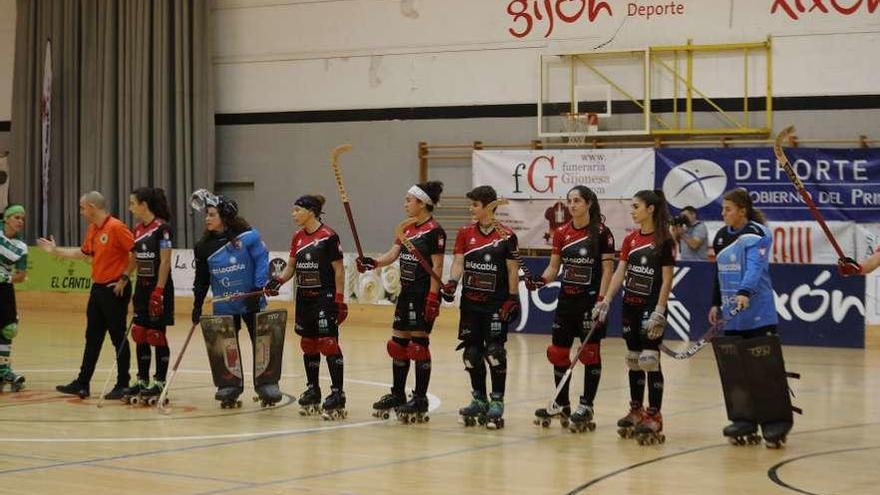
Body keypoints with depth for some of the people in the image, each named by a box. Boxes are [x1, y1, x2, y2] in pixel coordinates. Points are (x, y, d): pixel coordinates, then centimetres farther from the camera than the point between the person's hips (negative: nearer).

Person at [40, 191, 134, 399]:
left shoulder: (116, 227, -16)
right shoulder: (92, 230, 12)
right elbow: (82, 253, 27)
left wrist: (125, 277, -16)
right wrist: (55, 250, 31)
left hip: (115, 290, -9)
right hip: (97, 289, 9)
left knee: (119, 338, -1)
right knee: (92, 338, 12)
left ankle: (123, 385, 7)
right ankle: (82, 383, 18)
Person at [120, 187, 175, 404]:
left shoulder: (162, 228, -13)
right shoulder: (138, 230, 11)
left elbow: (165, 261, -17)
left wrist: (158, 291, -20)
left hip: (158, 288, -8)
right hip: (141, 287, 8)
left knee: (156, 335, -2)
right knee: (139, 335, 7)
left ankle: (159, 382, 5)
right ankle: (142, 381, 15)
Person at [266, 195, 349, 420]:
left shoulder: (328, 236, -11)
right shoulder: (298, 237, 9)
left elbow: (339, 270, -9)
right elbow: (291, 266, 15)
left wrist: (340, 300, -12)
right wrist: (277, 281, -5)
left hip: (324, 297, -7)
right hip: (304, 297, 7)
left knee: (328, 342, -12)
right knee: (308, 344, 11)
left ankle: (337, 393, -10)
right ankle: (313, 390, 21)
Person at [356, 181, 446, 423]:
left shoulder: (434, 231, -12)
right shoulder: (407, 229, 13)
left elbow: (437, 267, -15)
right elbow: (392, 254, 6)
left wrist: (433, 299, -20)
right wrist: (373, 262, -13)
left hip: (423, 295, -9)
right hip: (406, 293, 9)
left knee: (419, 345, -4)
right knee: (398, 344, 11)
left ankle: (420, 400, 3)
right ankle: (397, 395, 21)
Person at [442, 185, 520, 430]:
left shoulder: (506, 235, -4)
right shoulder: (465, 233, 7)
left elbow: (512, 269, -2)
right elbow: (458, 262, 1)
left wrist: (513, 299, -7)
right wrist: (452, 282, -17)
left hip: (496, 303, -4)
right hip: (470, 302, 4)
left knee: (495, 351, -9)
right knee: (472, 352, 8)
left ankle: (497, 402, -1)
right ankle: (479, 400, 21)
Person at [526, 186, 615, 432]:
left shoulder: (601, 232, -7)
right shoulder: (561, 233, 7)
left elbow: (607, 269, -8)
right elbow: (554, 267, 10)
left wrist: (601, 300, -16)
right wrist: (541, 281, -9)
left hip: (590, 300, -5)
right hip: (567, 299, 5)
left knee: (590, 353, 1)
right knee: (558, 353, 7)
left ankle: (586, 406, 9)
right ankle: (561, 404, 19)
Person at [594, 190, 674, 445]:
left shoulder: (664, 241, -9)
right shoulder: (630, 239, 9)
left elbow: (666, 280, -11)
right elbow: (619, 273, 8)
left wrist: (659, 312, -17)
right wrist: (605, 301, -2)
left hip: (651, 307, -7)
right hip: (630, 306, 7)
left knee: (650, 361, -11)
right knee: (633, 361, 12)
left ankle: (654, 417, -7)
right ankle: (636, 411, 22)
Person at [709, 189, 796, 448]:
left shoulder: (758, 235, -9)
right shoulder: (722, 236, 14)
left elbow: (755, 267, -24)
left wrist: (745, 292, -39)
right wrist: (716, 304, 19)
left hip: (758, 314, -7)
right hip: (732, 315, 7)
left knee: (765, 369, -7)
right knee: (735, 370, 6)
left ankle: (775, 423, -1)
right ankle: (744, 422, 12)